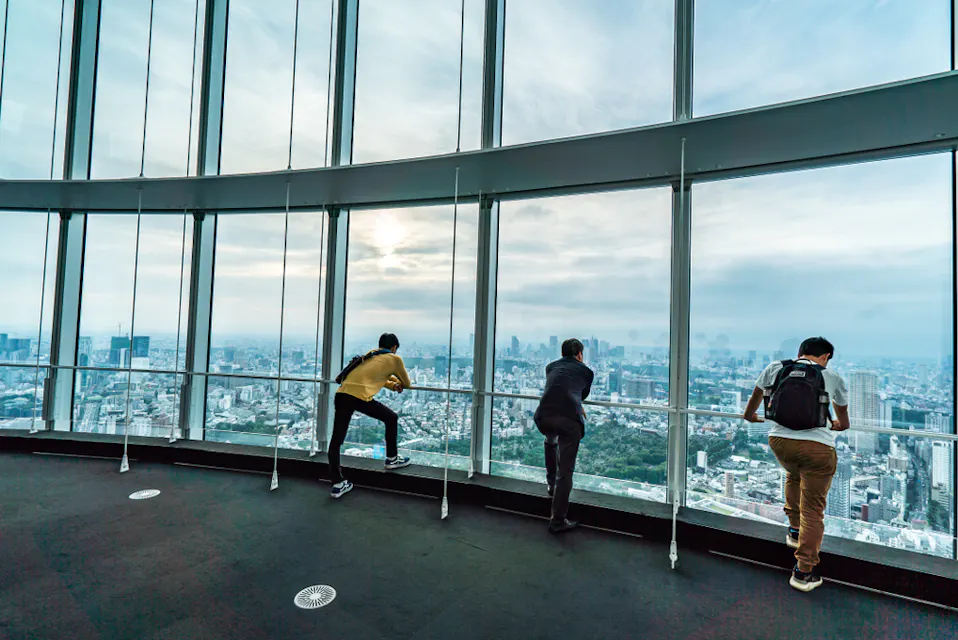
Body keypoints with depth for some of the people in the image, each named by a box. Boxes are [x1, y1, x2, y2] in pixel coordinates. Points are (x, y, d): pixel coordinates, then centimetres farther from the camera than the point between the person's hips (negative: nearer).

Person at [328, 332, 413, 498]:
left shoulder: (370, 355, 29)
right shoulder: (394, 359, 11)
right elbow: (407, 384, 21)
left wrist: (393, 385, 30)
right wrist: (398, 381, 42)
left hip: (341, 394, 6)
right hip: (359, 396, -6)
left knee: (336, 440, 10)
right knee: (391, 418, 16)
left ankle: (338, 484, 15)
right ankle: (392, 459, 28)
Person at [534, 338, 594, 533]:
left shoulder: (551, 367, 27)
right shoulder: (585, 371, 19)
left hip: (544, 417, 3)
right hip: (569, 420, -3)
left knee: (551, 442, 37)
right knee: (565, 470, 7)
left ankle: (552, 484, 46)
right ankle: (558, 521, 13)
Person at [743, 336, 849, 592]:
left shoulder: (775, 368, 9)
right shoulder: (832, 379, 8)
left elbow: (756, 396, 26)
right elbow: (843, 422, 25)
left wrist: (749, 415, 47)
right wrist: (838, 425, 49)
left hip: (779, 441, 2)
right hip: (817, 448, -2)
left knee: (793, 477, 34)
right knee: (813, 510, 8)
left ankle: (795, 530, 39)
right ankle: (804, 571, 11)